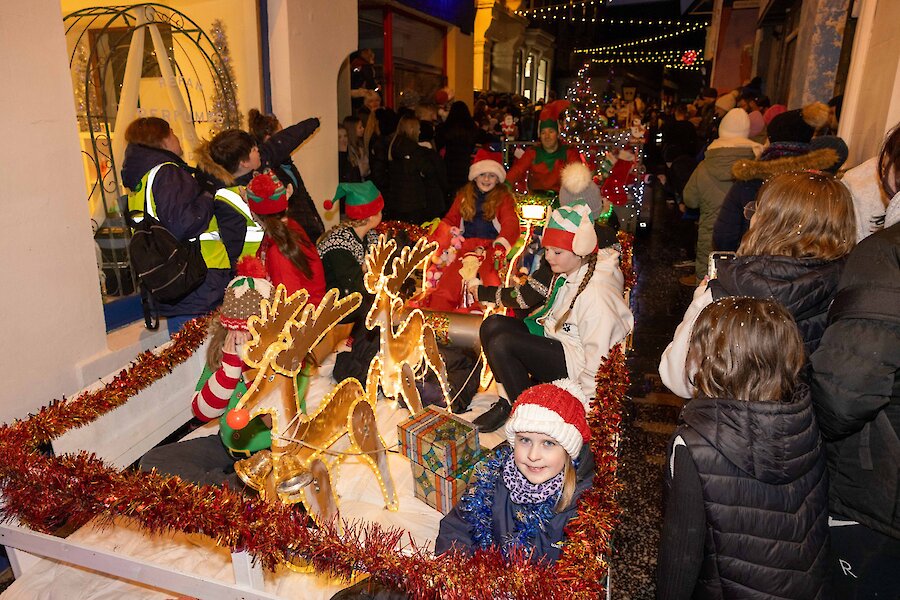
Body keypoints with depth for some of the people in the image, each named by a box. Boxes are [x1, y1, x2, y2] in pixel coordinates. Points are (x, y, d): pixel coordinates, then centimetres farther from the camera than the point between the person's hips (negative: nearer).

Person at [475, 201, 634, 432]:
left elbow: (598, 355, -22)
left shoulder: (596, 292, -25)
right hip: (552, 336, 9)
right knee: (492, 325, -7)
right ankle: (506, 402, -1)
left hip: (574, 360, -9)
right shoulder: (568, 273, 3)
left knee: (501, 344, -25)